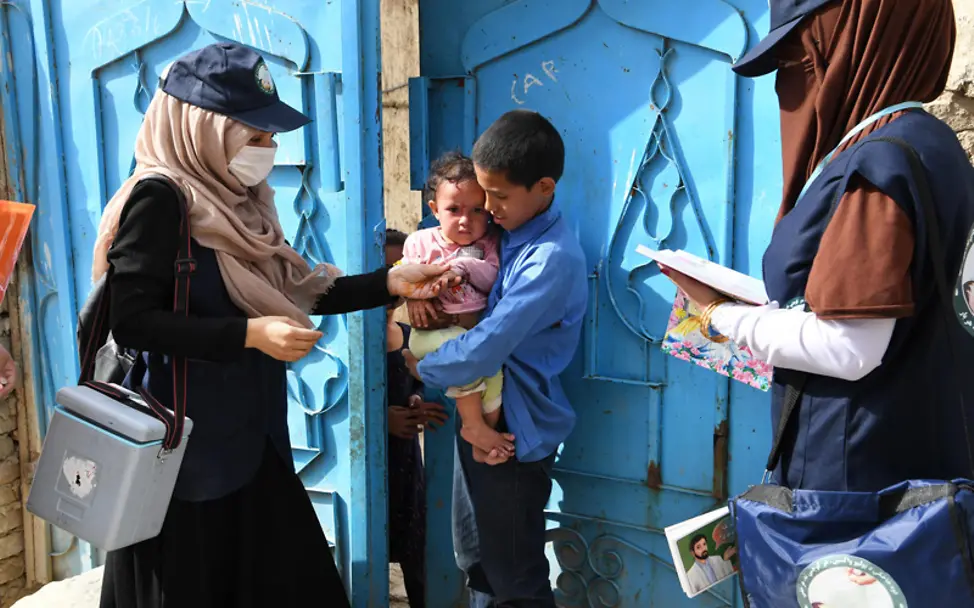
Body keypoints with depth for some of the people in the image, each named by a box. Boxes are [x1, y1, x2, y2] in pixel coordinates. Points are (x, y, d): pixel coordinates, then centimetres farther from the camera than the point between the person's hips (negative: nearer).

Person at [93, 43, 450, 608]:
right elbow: (132, 322, -20)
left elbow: (295, 289, 10)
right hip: (187, 443, -7)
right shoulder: (159, 198, -15)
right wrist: (250, 334, -23)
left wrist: (391, 283, 4)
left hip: (249, 434, 7)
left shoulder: (236, 200, 8)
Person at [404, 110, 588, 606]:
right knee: (476, 565, 23)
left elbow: (485, 350, -26)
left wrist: (420, 367, -9)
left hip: (514, 430, -8)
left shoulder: (553, 257, -23)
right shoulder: (506, 229, 3)